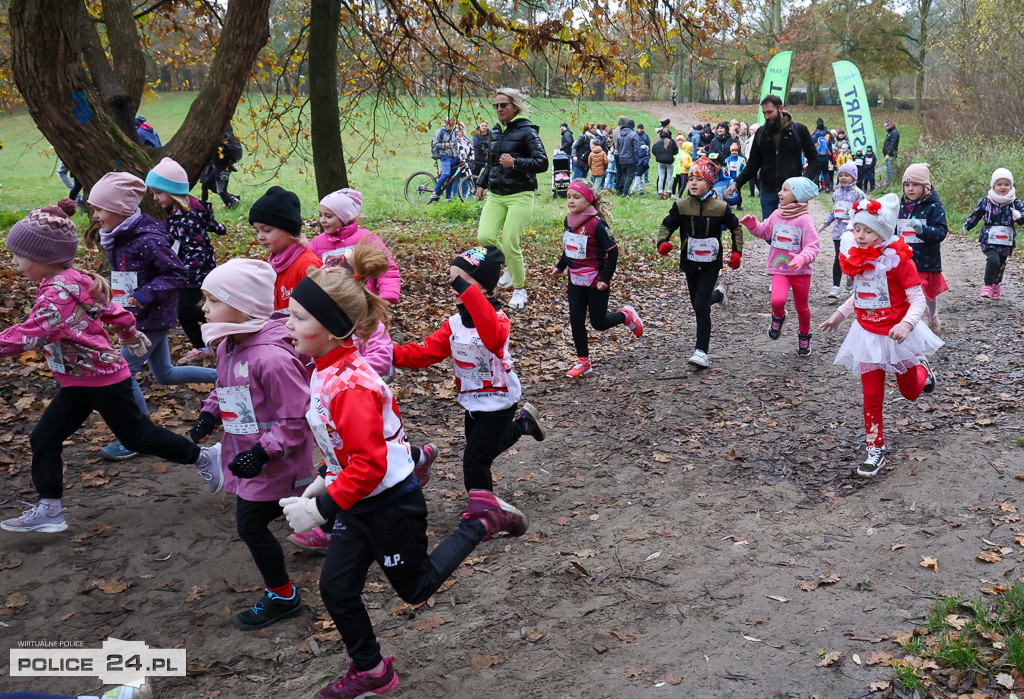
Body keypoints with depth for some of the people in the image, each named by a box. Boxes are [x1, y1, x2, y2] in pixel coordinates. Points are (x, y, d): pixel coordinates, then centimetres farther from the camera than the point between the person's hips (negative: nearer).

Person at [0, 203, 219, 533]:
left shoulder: (58, 293, -26)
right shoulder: (76, 281, 3)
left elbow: (27, 336, -32)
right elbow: (116, 313, 15)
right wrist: (132, 337, 30)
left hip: (105, 380, -10)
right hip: (78, 382, 10)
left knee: (138, 435, 7)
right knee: (44, 438, 8)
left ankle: (201, 457, 25)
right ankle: (49, 509, 15)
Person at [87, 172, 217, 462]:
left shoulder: (148, 241, -24)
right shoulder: (119, 238, 4)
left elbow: (178, 273, -21)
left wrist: (146, 295, -26)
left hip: (152, 319, -10)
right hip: (139, 318, 10)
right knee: (165, 374, 19)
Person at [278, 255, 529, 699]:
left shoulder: (349, 386, -31)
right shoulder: (326, 370, -1)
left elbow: (369, 463, -31)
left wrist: (322, 508, -25)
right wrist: (326, 481, 12)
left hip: (390, 504, -8)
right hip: (358, 504, 9)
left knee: (417, 587, 14)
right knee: (335, 586, 12)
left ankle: (481, 522, 22)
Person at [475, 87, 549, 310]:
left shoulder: (526, 131, -7)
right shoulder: (496, 131, 14)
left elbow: (542, 163, -15)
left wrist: (515, 163, -25)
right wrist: (481, 183, 17)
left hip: (520, 195, -6)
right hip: (495, 194, 6)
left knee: (510, 243, -11)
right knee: (485, 237, -10)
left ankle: (519, 289, 11)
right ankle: (512, 266, 20)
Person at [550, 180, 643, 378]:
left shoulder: (597, 224, -20)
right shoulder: (568, 221, 1)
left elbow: (613, 251, -16)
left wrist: (606, 279, -19)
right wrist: (560, 267, 24)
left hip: (595, 281, -6)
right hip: (575, 280, 6)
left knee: (598, 323, 4)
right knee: (576, 320, 3)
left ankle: (626, 316, 33)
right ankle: (583, 361, 15)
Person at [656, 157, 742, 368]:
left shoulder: (720, 207, -8)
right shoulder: (681, 206, -6)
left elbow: (736, 228, 7)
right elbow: (667, 225, 0)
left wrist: (736, 252, -1)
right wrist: (663, 242, -20)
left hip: (711, 263, -3)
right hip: (690, 262, 3)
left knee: (701, 305, -14)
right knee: (697, 304, 17)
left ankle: (701, 351, -10)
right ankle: (718, 294, 52)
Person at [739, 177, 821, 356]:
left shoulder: (804, 219, -12)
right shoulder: (776, 215, 4)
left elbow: (812, 246, -15)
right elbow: (764, 232, 20)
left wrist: (802, 258, -35)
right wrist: (752, 224, 1)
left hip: (800, 271, -2)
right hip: (779, 268, 2)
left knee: (802, 307, 13)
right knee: (777, 300, -23)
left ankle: (804, 335, 38)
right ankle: (778, 317, 12)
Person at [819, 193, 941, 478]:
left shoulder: (898, 259, -21)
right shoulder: (856, 258, -4)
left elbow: (917, 297, -20)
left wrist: (906, 323, -35)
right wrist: (840, 314, 13)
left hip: (896, 336, -3)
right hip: (867, 334, 3)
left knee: (911, 392, 19)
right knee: (871, 396, 3)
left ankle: (922, 370, 54)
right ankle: (876, 449, 14)